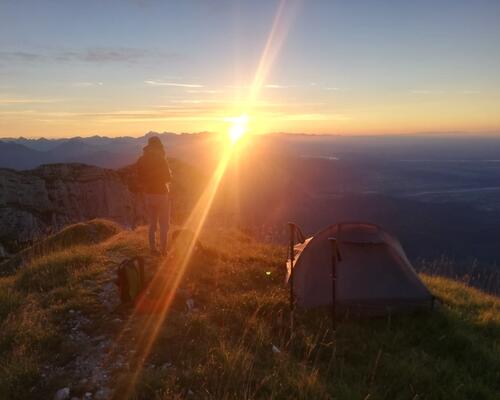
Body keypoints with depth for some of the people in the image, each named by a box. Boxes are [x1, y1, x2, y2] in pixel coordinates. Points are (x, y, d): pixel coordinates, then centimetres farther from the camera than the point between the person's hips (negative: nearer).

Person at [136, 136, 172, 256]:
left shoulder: (141, 160, 1)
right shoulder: (161, 159, -16)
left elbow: (140, 177, 7)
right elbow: (168, 177, -13)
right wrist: (169, 172, 8)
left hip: (148, 194, 5)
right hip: (161, 193, -5)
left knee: (152, 223, 15)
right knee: (164, 223, 5)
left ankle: (153, 249, 17)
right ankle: (163, 249, 4)